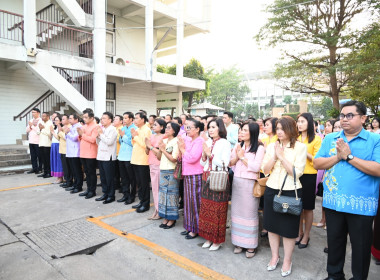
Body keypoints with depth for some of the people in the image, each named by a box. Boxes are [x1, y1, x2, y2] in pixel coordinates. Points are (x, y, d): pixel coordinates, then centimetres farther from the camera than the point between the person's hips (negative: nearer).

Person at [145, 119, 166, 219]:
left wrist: (151, 146, -12)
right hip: (152, 165, 7)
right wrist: (147, 145, -5)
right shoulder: (152, 136, 12)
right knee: (154, 188, 12)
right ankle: (156, 209, 22)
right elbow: (147, 152, 13)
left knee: (159, 188, -2)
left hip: (159, 165, -7)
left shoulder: (163, 137, -9)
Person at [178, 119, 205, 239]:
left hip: (196, 176, -8)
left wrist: (182, 149, -9)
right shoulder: (187, 140, 11)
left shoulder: (200, 141, -12)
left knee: (194, 202, 1)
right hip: (187, 175, 8)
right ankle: (189, 227, 27)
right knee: (188, 201, 14)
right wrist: (181, 147, -1)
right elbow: (182, 157, 15)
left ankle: (195, 229, 13)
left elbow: (192, 158, -21)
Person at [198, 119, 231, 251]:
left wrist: (210, 154, -14)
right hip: (207, 179, 6)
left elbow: (224, 163, -13)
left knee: (218, 210, 1)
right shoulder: (207, 143, 11)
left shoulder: (225, 143, -5)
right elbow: (203, 164, 13)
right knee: (206, 208, 10)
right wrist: (204, 154, -6)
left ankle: (218, 240, 16)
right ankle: (209, 237, 25)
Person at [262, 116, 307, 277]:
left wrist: (282, 157, -17)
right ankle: (275, 256, 33)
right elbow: (265, 170, 1)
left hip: (291, 191, -4)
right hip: (272, 190, 4)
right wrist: (274, 157, -13)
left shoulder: (300, 147, -7)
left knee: (288, 228, 8)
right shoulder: (272, 146, 4)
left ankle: (287, 260, 27)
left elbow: (297, 172, -14)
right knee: (272, 225, 14)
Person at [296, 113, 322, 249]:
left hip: (309, 176, -4)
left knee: (308, 207, 7)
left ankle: (306, 235, 23)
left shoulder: (316, 139, -5)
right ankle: (300, 233, 30)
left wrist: (305, 152, -19)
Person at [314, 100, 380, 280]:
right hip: (333, 202, 4)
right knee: (334, 242, 19)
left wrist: (349, 156, -18)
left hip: (361, 205, -3)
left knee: (361, 247, 13)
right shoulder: (330, 139, 6)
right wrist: (337, 157, -15)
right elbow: (317, 163, -1)